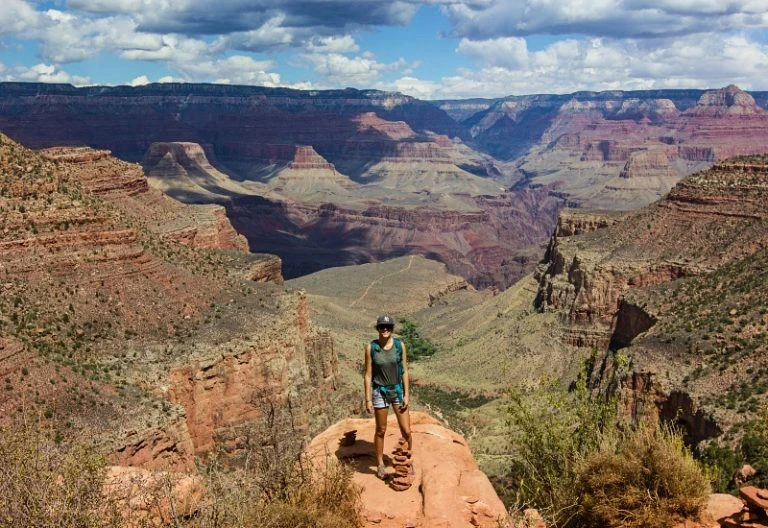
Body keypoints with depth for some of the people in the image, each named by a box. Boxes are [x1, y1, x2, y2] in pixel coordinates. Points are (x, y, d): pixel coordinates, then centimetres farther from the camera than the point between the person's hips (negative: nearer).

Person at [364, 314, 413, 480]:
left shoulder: (400, 345, -7)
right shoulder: (371, 347, -10)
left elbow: (405, 371, -2)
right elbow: (368, 375, -6)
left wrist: (407, 395, -6)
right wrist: (368, 399, -7)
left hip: (398, 390, 1)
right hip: (380, 392, -1)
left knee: (406, 431, 2)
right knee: (381, 431, 11)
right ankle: (380, 465, 29)